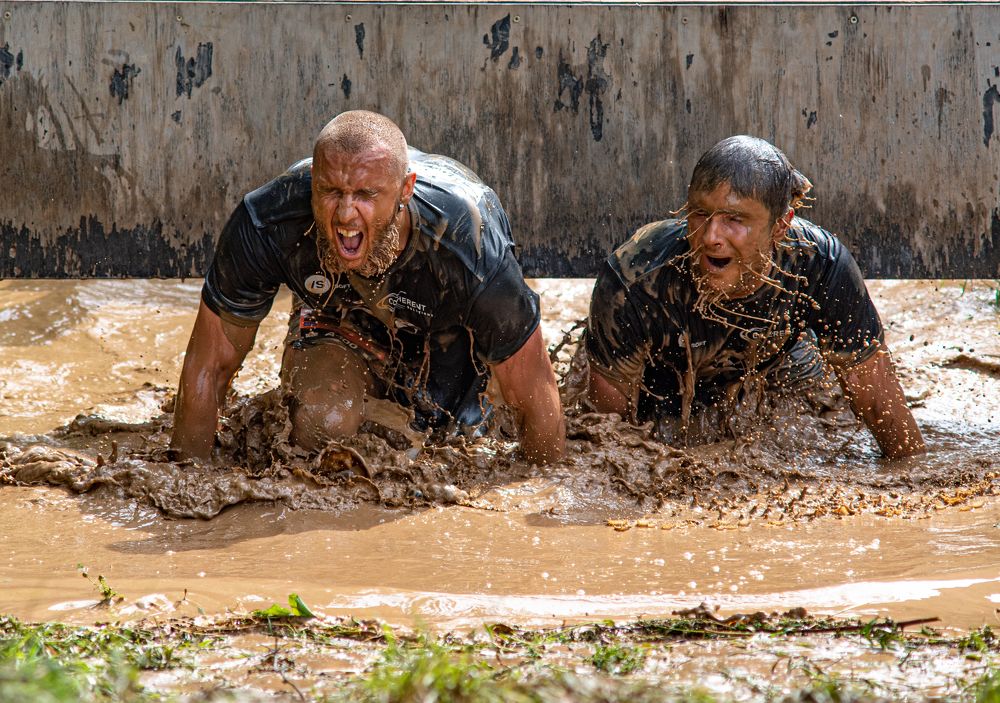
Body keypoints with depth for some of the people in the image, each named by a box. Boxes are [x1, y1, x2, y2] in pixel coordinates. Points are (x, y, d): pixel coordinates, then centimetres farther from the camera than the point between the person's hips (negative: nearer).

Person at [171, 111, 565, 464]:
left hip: (448, 324, 0)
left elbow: (536, 401, -31)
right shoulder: (265, 227, -40)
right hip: (336, 314, 0)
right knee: (324, 424, -22)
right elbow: (208, 366, -25)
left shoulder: (473, 252, -45)